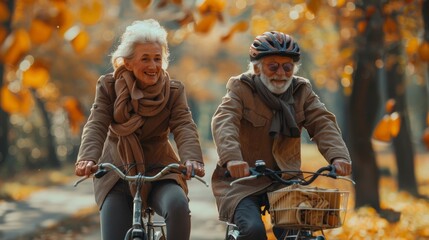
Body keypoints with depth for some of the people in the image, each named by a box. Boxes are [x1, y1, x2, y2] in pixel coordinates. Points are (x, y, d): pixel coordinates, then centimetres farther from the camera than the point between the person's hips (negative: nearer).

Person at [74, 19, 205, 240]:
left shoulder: (174, 91, -3)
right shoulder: (109, 87, -2)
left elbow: (185, 128, -16)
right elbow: (96, 125, -15)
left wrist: (192, 159, -39)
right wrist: (88, 158, -36)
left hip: (160, 171, 0)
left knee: (178, 206, -32)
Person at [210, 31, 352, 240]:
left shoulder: (301, 91, 5)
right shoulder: (241, 89, -5)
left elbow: (322, 122, -10)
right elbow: (224, 122, -22)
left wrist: (338, 155, -31)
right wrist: (231, 158, -43)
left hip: (284, 181, 3)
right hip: (243, 181, -3)